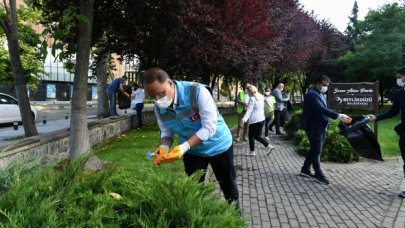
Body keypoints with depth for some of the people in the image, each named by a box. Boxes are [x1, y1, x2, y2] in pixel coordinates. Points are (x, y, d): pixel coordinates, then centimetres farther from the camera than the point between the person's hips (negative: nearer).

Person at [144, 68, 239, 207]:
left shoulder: (197, 91, -32)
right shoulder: (159, 108, -14)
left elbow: (209, 127, -31)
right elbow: (166, 132, -3)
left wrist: (184, 147, -39)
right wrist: (164, 147, -25)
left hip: (218, 145, -3)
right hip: (192, 151, 4)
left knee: (228, 187, 15)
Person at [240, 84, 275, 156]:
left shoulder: (252, 99, -15)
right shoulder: (261, 97, 7)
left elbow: (249, 110, -25)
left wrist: (244, 119, -36)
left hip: (254, 120, -8)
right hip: (261, 119, 8)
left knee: (251, 136, 8)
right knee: (257, 136, 17)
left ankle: (252, 152, 17)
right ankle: (269, 146, 6)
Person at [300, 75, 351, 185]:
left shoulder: (319, 94, 13)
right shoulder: (311, 94, -20)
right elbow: (322, 109, -32)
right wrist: (338, 116, -38)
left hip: (320, 127, 10)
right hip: (314, 127, -10)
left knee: (314, 150, 15)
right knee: (316, 151, -2)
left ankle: (305, 170, 26)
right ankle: (318, 174, 7)